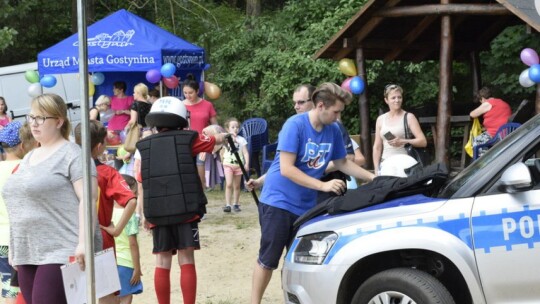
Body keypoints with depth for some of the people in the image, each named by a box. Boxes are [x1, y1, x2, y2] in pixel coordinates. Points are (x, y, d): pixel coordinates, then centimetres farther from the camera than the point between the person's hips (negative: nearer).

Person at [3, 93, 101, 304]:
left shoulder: (71, 154, -5)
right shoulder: (28, 157, 20)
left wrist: (83, 242, -22)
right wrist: (14, 248, 20)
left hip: (61, 253, -8)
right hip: (27, 254, 8)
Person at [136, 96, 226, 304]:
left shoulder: (144, 146, 8)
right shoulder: (188, 139, 2)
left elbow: (142, 185, 8)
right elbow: (218, 140, 20)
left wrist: (144, 215, 14)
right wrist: (213, 133, 42)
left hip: (157, 213, 2)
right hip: (185, 210, -2)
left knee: (162, 263, 7)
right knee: (186, 261, 1)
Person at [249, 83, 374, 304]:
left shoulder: (333, 131, 1)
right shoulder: (295, 125, -18)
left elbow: (342, 163, 16)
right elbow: (286, 169, -24)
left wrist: (373, 178, 7)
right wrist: (323, 185, -28)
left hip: (306, 205, 6)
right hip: (279, 201, -5)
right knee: (268, 259, -2)